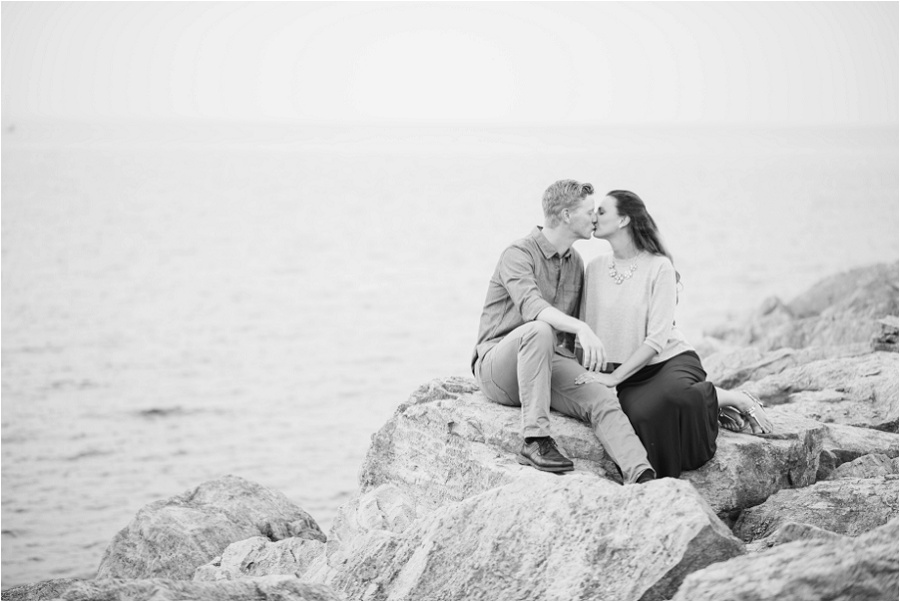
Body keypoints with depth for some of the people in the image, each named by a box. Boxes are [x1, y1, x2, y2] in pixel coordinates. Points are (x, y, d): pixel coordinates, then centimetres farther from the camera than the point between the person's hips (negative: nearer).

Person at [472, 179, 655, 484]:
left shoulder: (576, 262, 15)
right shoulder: (518, 255, -11)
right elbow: (531, 307, -31)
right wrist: (581, 328, -45)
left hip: (553, 362, 6)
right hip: (499, 365, -6)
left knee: (602, 399, -23)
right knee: (540, 330, -39)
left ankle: (641, 476, -42)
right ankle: (535, 441, -39)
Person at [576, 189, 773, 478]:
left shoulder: (659, 267, -8)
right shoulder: (595, 268, 7)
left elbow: (657, 338, -14)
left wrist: (614, 377, -22)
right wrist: (585, 373, -9)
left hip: (670, 360, -4)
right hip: (625, 372, 4)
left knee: (671, 394, -39)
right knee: (640, 413, -32)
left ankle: (733, 400, -6)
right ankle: (714, 406, -2)